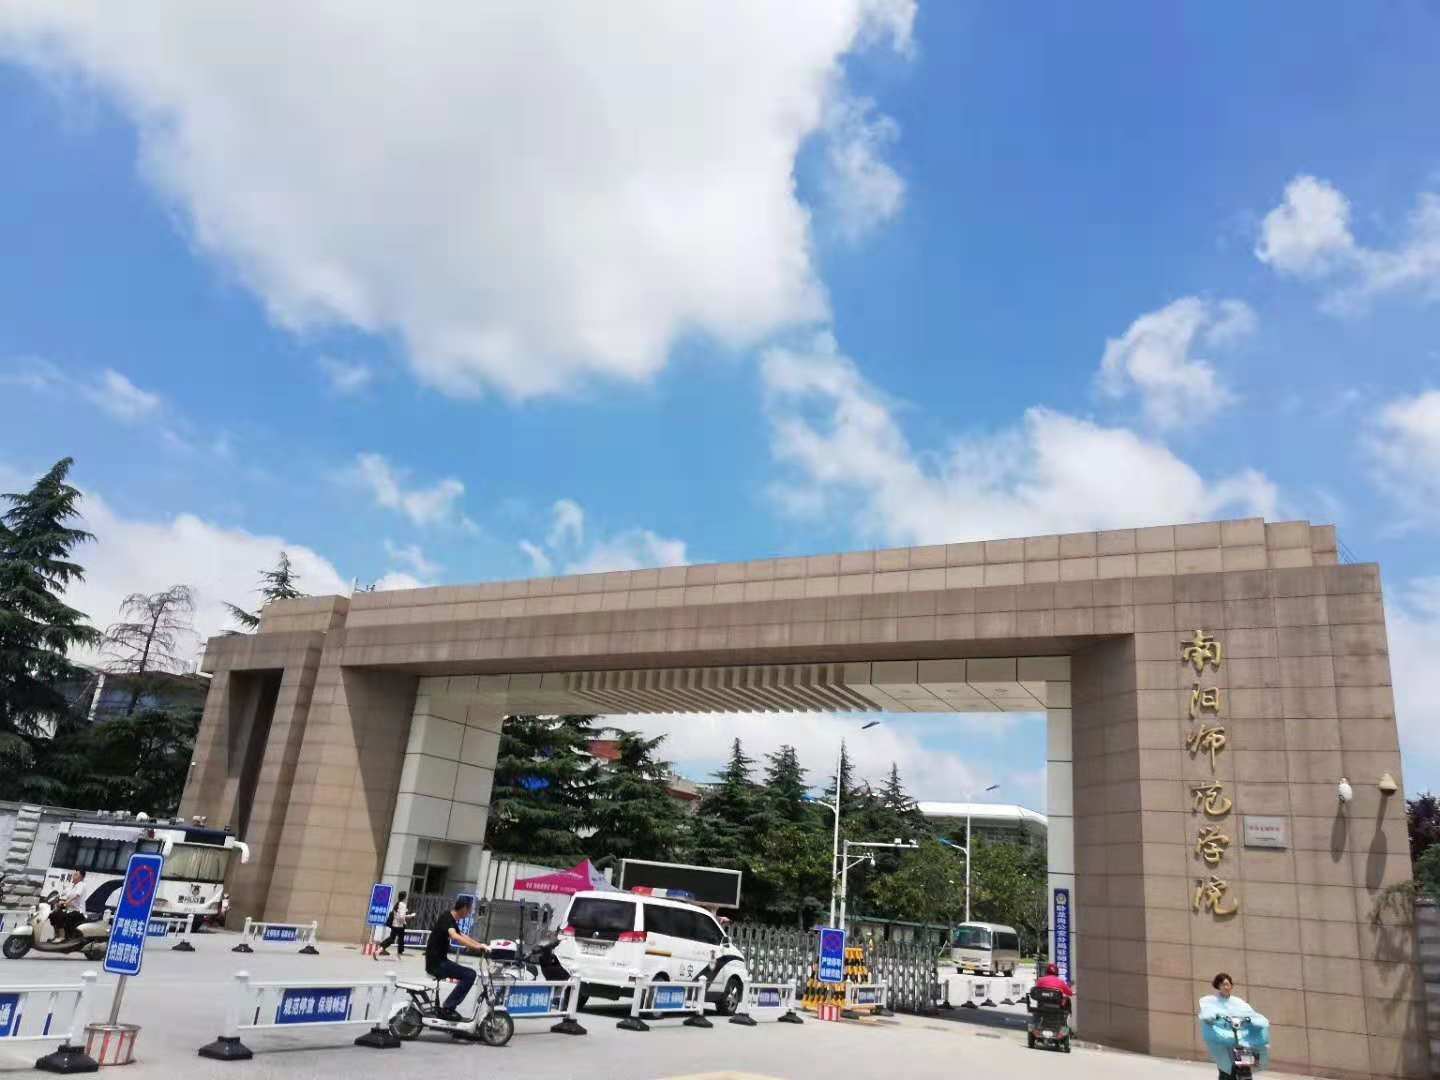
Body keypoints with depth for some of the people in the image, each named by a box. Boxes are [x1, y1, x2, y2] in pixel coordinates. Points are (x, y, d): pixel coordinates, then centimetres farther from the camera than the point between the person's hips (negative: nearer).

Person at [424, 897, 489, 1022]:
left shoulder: (451, 919, 12)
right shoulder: (447, 919, -17)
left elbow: (462, 936, 26)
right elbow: (455, 937, -36)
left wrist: (480, 945, 14)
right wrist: (476, 947, -39)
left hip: (440, 961, 10)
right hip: (436, 962, -10)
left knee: (466, 975, 21)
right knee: (470, 974, -16)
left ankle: (448, 1008, 22)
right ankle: (447, 1009, -14)